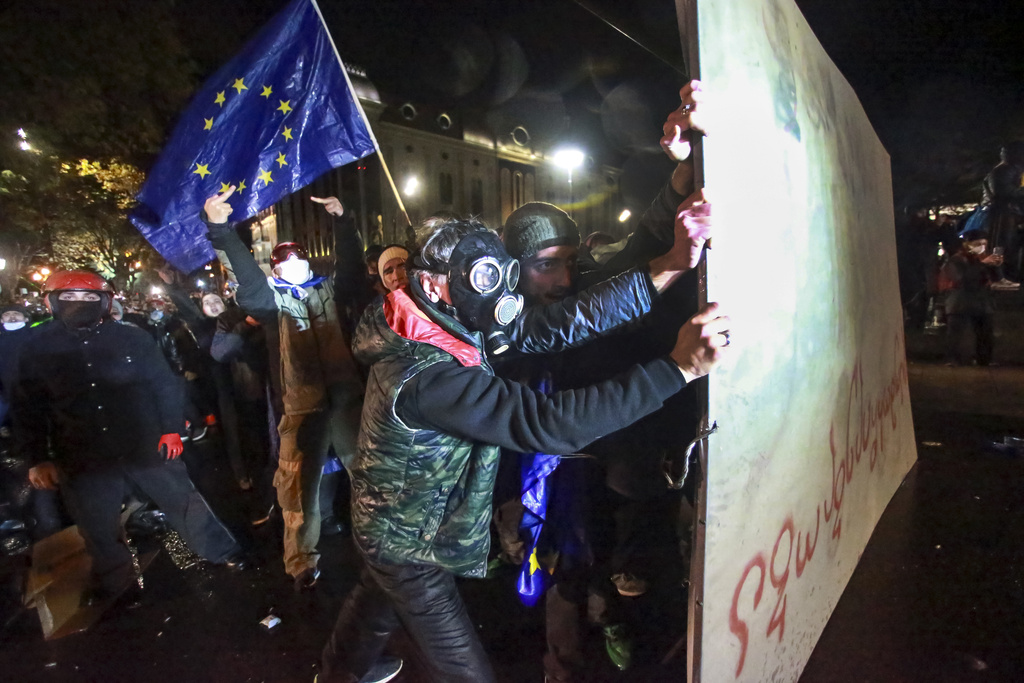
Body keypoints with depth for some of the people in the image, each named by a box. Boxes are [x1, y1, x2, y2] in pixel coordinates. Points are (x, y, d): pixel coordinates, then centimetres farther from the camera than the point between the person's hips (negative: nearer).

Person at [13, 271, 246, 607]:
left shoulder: (133, 338, -5)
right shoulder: (39, 350, -1)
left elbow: (165, 385, 1)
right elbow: (28, 410, 4)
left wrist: (171, 429, -4)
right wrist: (37, 458, -1)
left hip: (147, 447, -1)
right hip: (83, 460, 2)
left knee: (183, 501, 11)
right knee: (98, 528, 18)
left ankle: (221, 552, 30)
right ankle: (111, 581, 43)